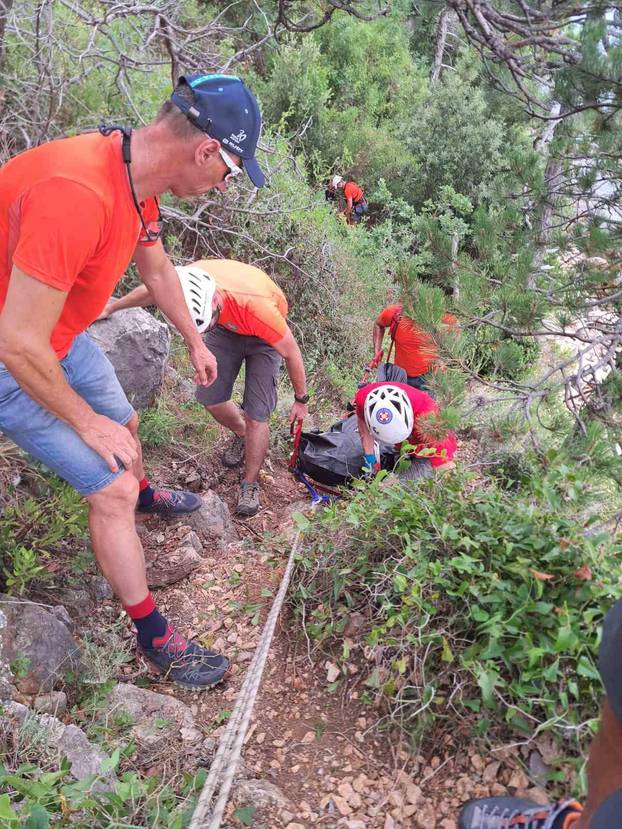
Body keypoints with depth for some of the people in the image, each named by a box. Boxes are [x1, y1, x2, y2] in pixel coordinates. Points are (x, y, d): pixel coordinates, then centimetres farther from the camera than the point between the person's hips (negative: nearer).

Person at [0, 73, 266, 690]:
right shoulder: (77, 192, -37)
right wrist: (86, 422, -17)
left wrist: (195, 342, 25)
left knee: (124, 422, 27)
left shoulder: (137, 177, -5)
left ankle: (146, 496, 62)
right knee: (112, 489, -6)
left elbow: (157, 269, 14)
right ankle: (154, 638, 14)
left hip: (60, 336, 9)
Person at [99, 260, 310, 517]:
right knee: (210, 398, 0)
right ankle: (241, 434, 32)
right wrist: (111, 307, 10)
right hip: (225, 328, 4)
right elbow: (152, 290, -6)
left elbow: (291, 352, -27)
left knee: (256, 415, -10)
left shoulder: (256, 306, -45)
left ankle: (250, 485, 9)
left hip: (263, 335, -4)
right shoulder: (189, 281, -33)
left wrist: (301, 399, -13)